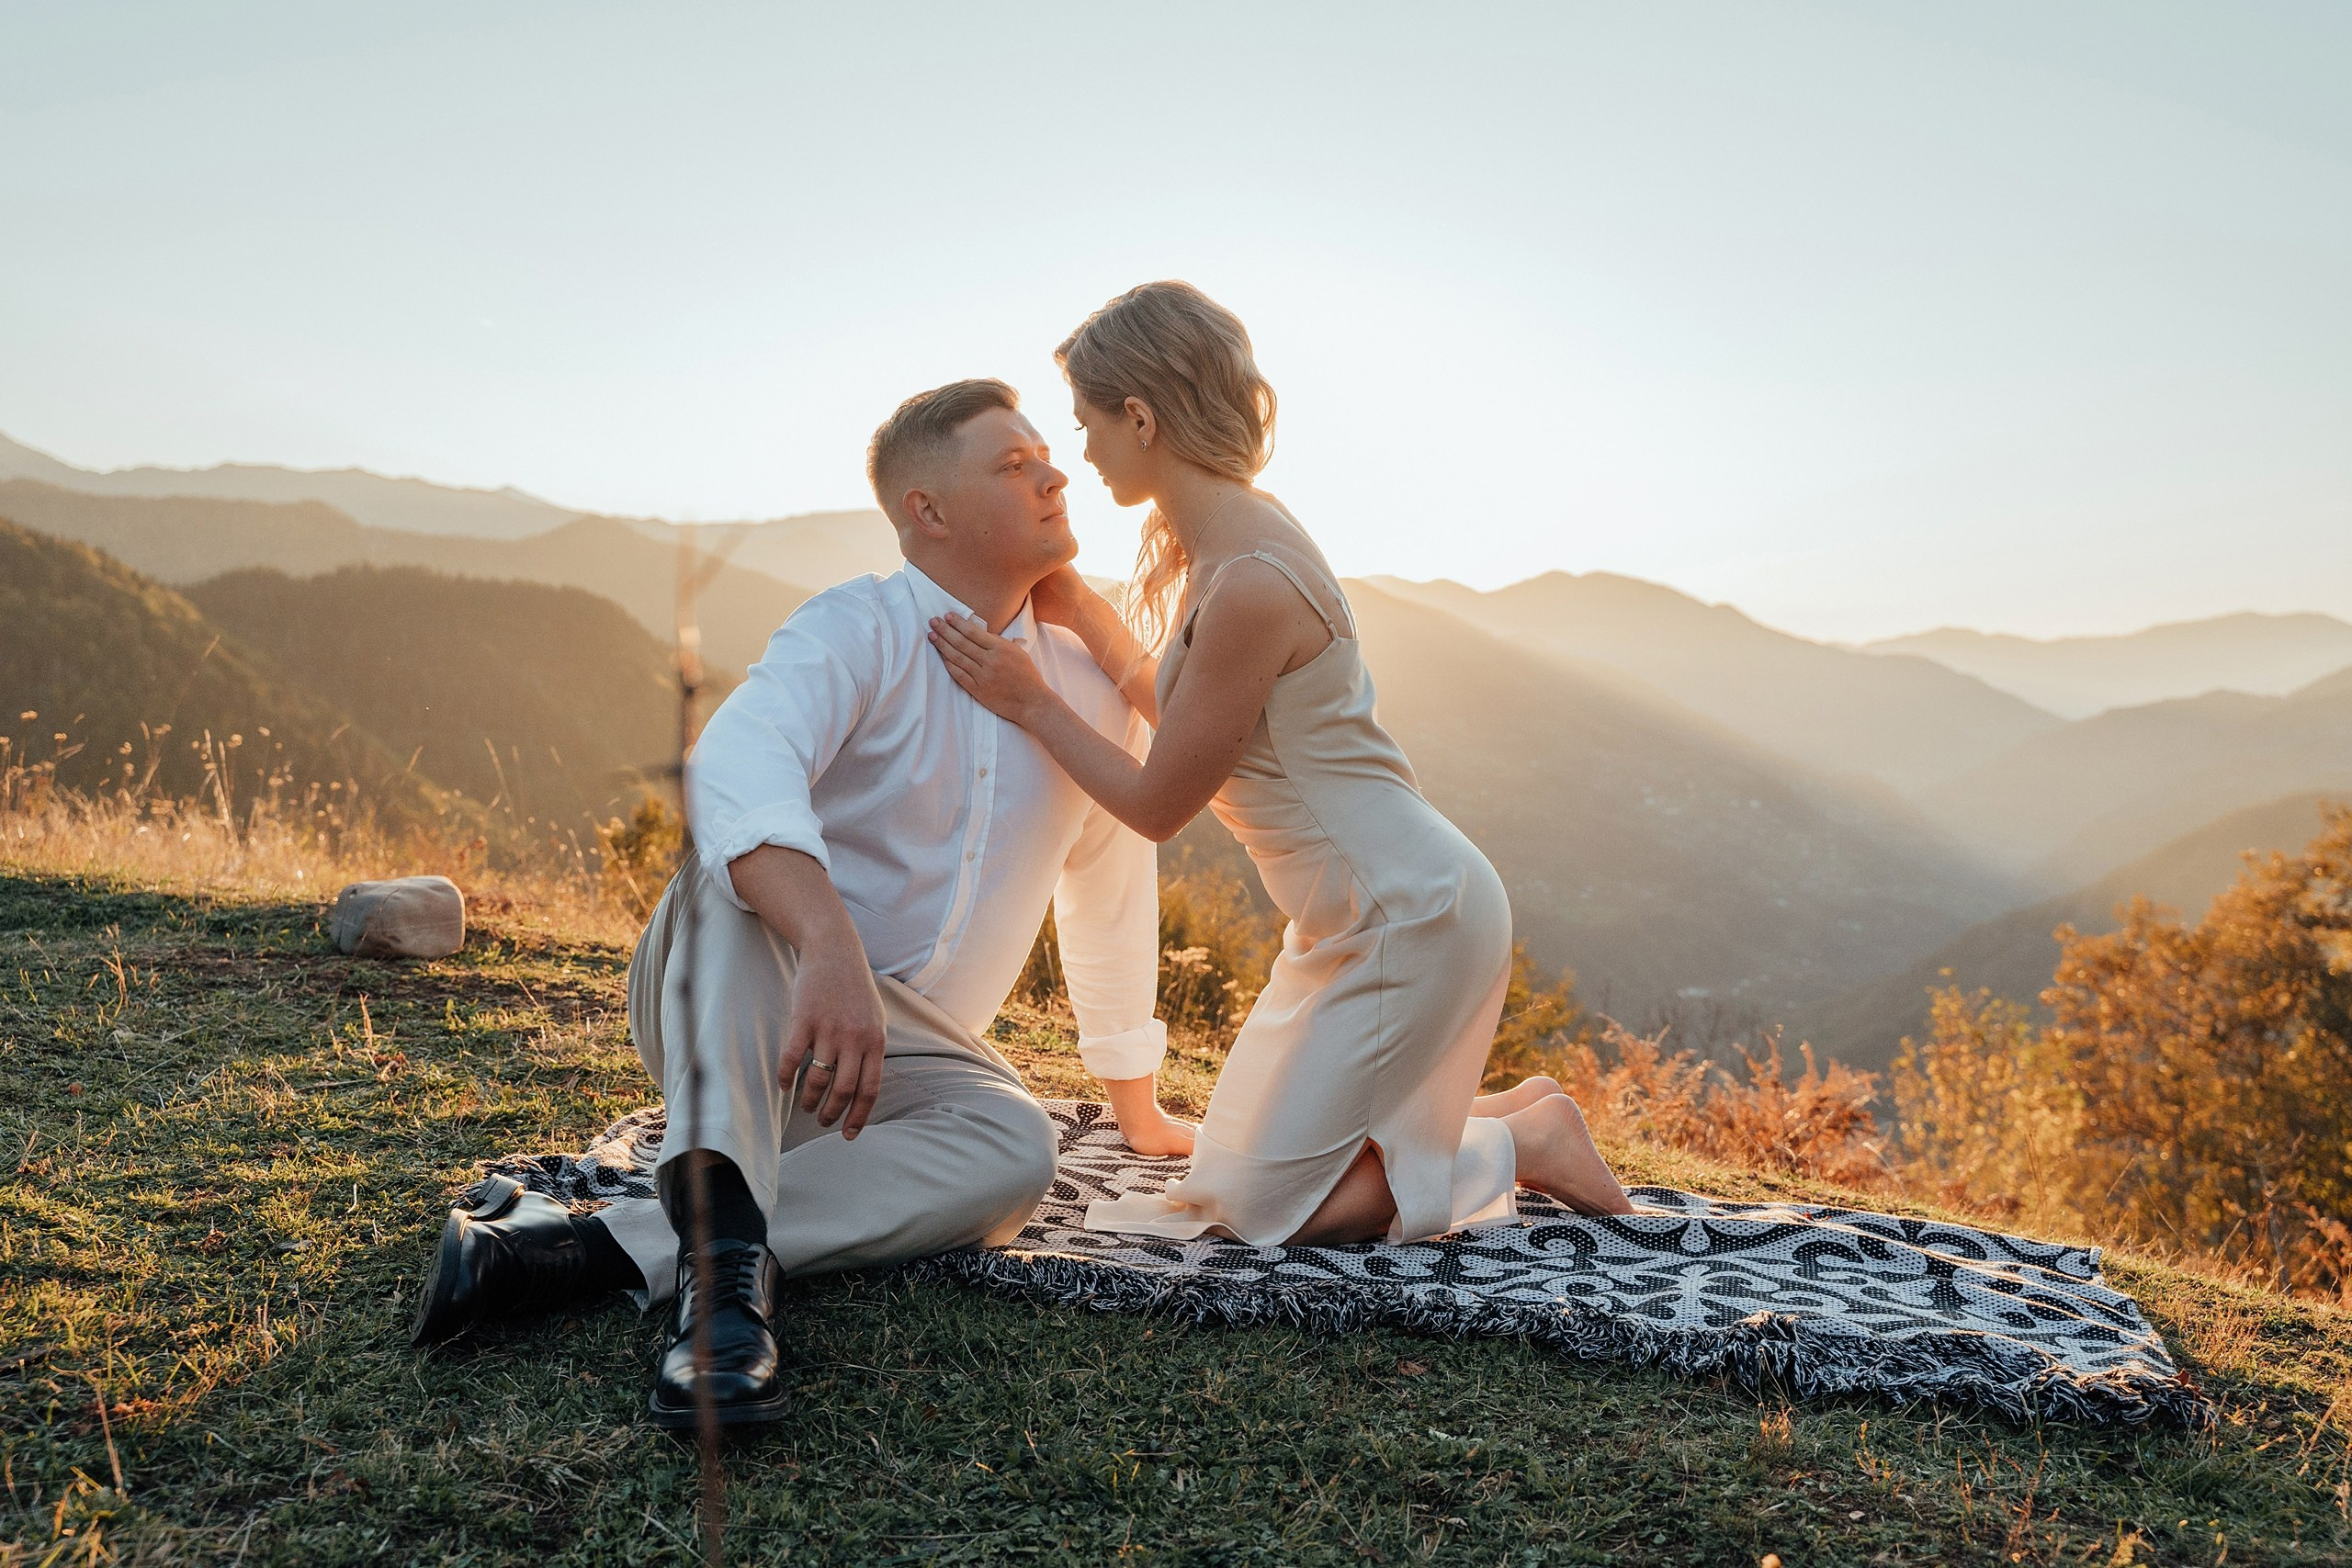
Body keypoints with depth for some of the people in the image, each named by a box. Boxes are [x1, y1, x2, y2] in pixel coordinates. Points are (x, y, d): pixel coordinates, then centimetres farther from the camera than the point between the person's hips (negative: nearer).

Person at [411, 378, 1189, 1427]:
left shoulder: (1090, 692, 5)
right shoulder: (857, 631, -12)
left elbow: (1112, 901, 16)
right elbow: (737, 769, -34)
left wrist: (1140, 1111, 23)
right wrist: (829, 945, -52)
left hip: (901, 1056, 4)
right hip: (733, 1015, -4)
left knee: (1014, 1151, -29)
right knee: (744, 855, -35)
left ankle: (597, 1248, -34)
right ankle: (724, 1252, -48)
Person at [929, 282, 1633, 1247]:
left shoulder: (1250, 585, -26)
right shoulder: (1223, 541, 4)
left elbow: (1158, 804, -17)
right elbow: (1183, 715, 17)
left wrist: (1031, 703, -7)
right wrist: (1078, 610, 10)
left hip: (1414, 916, -10)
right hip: (1353, 918, 10)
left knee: (1262, 1205, -2)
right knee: (1229, 1171, 18)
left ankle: (1530, 1142, 11)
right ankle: (1514, 1112, 24)